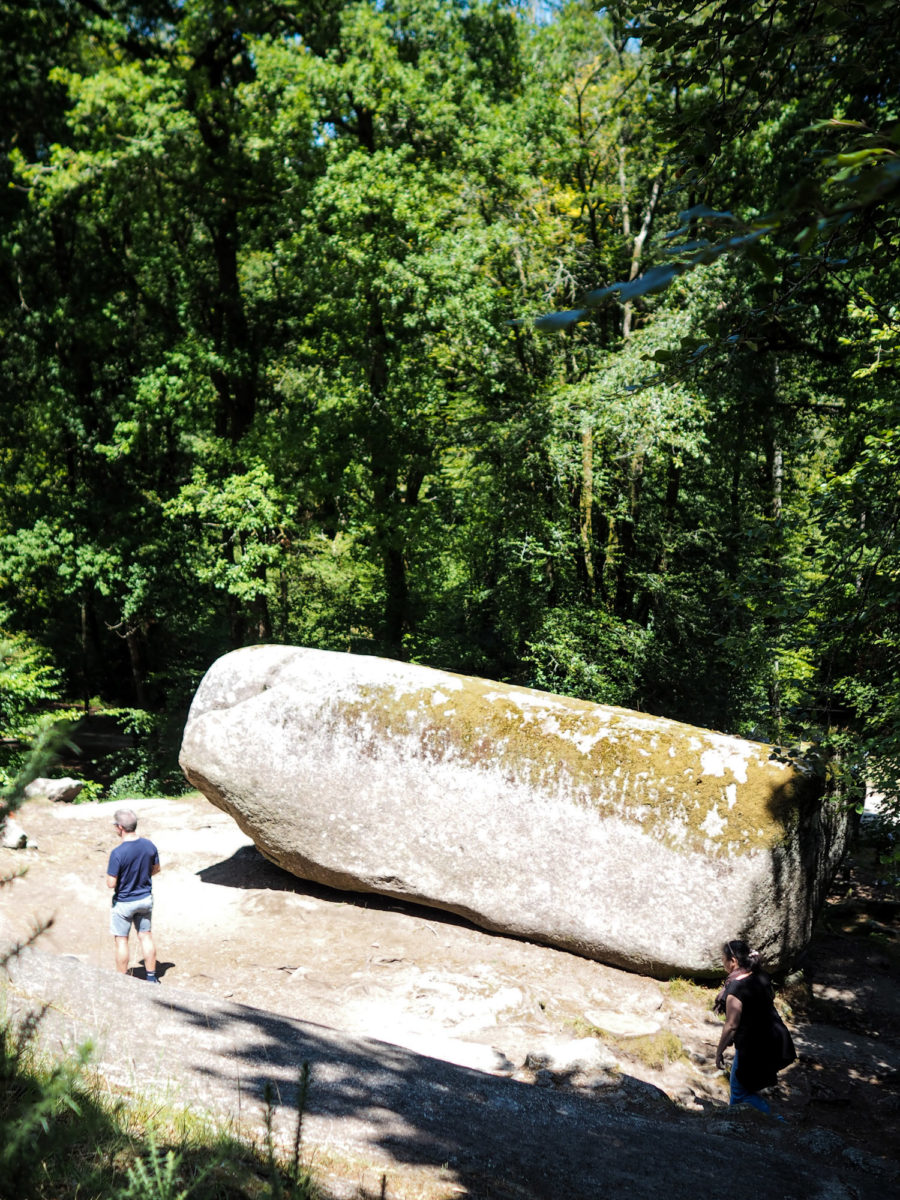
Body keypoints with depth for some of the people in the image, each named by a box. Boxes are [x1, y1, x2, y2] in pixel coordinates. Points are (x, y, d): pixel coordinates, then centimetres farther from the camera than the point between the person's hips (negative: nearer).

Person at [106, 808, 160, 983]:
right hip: (145, 898, 5)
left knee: (121, 941, 11)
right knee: (146, 937, 17)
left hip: (124, 902, -5)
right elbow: (156, 869, 5)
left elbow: (111, 883, -22)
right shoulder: (149, 845, -10)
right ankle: (151, 977, 24)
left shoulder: (118, 853, -27)